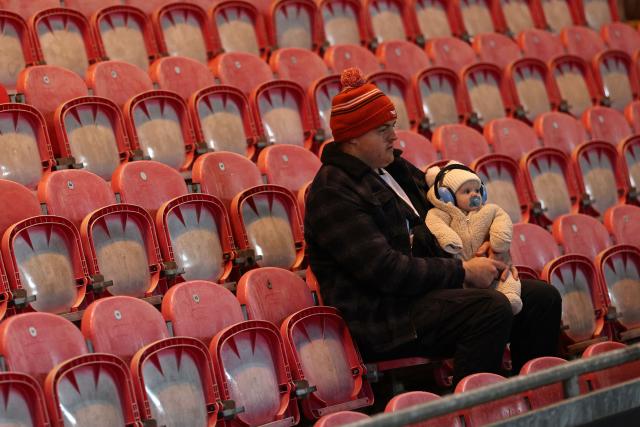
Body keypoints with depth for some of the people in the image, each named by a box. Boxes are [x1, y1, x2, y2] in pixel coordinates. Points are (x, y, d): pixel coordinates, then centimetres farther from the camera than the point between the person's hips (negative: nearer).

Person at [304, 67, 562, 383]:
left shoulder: (394, 169, 17)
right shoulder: (333, 194, -13)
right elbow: (385, 269, -21)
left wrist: (476, 255, 6)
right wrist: (462, 271, -17)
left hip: (426, 285, 10)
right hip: (381, 315, -9)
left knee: (542, 298, -1)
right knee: (491, 309, -31)